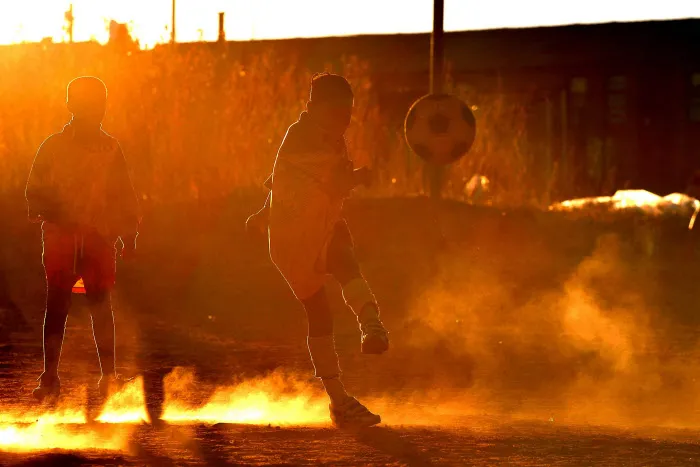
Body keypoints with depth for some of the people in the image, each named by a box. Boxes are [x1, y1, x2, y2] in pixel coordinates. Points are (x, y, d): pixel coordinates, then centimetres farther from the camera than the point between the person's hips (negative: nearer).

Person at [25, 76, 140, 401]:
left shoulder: (110, 149, 9)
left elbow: (124, 195, 13)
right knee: (56, 304, -2)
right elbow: (35, 192, 4)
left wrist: (129, 235, 8)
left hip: (99, 239, 1)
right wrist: (51, 213, -15)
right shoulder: (53, 146, 4)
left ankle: (109, 374, 4)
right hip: (60, 237, -1)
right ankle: (50, 377, 1)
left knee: (100, 303, -1)